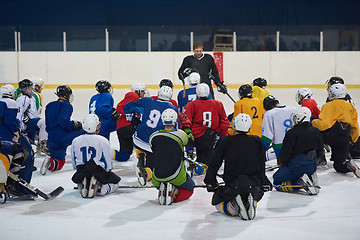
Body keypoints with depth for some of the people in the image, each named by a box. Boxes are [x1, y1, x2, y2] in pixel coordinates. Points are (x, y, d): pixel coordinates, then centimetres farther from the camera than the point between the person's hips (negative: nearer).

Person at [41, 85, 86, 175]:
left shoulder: (49, 106, 15)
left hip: (52, 140, 7)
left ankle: (49, 162, -18)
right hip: (64, 137, -7)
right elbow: (62, 121, -24)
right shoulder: (67, 106, -9)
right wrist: (74, 125, -11)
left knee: (59, 163, 16)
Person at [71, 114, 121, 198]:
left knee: (79, 183, 38)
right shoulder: (103, 141, -13)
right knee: (115, 183, 22)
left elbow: (74, 166, 7)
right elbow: (108, 165, -8)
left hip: (81, 173, 4)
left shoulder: (75, 141, -1)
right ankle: (99, 189, -11)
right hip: (99, 172, -4)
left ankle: (82, 186, -1)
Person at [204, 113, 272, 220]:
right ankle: (251, 203, -4)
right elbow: (262, 166, 12)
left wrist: (210, 182, 16)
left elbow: (214, 163, 2)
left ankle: (234, 206, -13)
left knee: (218, 204, 21)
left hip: (232, 185, -2)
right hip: (254, 185, 2)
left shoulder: (224, 141, -3)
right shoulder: (257, 141, 4)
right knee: (256, 194, 34)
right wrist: (264, 182, 26)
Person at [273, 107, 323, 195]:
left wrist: (281, 161, 8)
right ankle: (309, 178, 2)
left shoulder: (292, 133, -17)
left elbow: (285, 153, -14)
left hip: (296, 167, -7)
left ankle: (301, 183, -14)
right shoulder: (316, 132, 3)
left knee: (277, 182, 8)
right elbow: (320, 152, 12)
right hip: (312, 167, 7)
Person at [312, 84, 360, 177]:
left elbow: (323, 124, -14)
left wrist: (313, 122, 4)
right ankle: (348, 164, -16)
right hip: (345, 141, 6)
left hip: (331, 136, -6)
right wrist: (352, 141, 34)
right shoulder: (350, 106, 19)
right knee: (339, 166, 16)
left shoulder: (329, 105, -1)